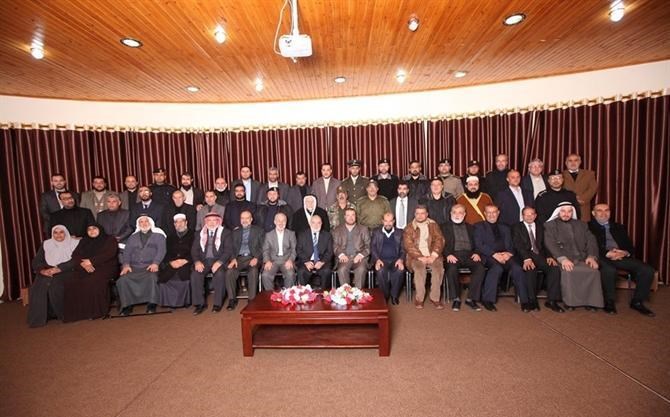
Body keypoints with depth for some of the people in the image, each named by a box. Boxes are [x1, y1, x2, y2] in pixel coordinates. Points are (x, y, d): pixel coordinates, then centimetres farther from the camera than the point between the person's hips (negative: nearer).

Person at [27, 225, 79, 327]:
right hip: (46, 273, 3)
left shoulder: (74, 243, 1)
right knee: (38, 287, -23)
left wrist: (58, 269, -22)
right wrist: (42, 270, -14)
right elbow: (36, 261, 7)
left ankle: (62, 314, -10)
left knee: (56, 287, -29)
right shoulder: (46, 244, 12)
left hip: (65, 272, -3)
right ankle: (37, 318, -9)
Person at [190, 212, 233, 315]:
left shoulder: (225, 232, 5)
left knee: (219, 274, -32)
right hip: (204, 260, 3)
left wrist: (219, 262, -20)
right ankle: (200, 303, -11)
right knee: (195, 274, -24)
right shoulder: (200, 233, 16)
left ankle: (218, 303, -16)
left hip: (219, 260, -3)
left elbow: (228, 250, -5)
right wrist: (197, 261, -10)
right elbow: (194, 249, 10)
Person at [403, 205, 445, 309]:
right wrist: (420, 257, -15)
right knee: (420, 269, -31)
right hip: (416, 256, -1)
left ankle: (435, 297, -16)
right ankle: (419, 297, -18)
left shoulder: (433, 225, 13)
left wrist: (433, 256, -12)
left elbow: (439, 240, 3)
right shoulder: (409, 228, 8)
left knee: (439, 268, -28)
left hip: (432, 255, 1)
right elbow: (408, 245, -3)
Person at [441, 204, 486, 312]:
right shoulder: (445, 226, 14)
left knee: (480, 268, -27)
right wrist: (448, 254, -15)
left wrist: (476, 253, -4)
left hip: (469, 255, 3)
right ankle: (456, 299, -16)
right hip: (454, 255, -3)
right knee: (452, 268, -34)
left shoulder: (469, 227, 24)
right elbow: (442, 243, 3)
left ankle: (471, 299, -17)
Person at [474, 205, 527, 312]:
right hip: (488, 256, -3)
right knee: (497, 268, -35)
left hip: (504, 256, 4)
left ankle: (524, 301, -18)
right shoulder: (479, 226, 13)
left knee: (517, 268, -27)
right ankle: (487, 300, -24)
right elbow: (479, 245, -1)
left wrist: (508, 253, -8)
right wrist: (494, 254, -15)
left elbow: (510, 246, 16)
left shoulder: (504, 228, 26)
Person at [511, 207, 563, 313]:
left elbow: (544, 244, 14)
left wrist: (549, 256, -7)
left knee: (555, 268, -24)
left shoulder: (540, 227, 22)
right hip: (524, 256, -4)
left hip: (539, 255, 4)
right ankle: (532, 300, -19)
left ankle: (551, 301, -15)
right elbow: (518, 245, -6)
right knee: (530, 269, -34)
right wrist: (527, 258, -23)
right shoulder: (516, 227, 9)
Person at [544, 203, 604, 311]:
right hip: (563, 260, -3)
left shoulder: (581, 225, 22)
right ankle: (570, 301, -18)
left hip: (582, 259, 3)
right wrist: (562, 258, -22)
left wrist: (591, 256, -9)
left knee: (593, 270, -27)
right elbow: (550, 244, -6)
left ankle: (590, 300, -13)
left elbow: (591, 241, 12)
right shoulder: (550, 225, 8)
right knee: (568, 271, -34)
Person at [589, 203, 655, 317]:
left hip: (622, 256, 6)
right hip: (602, 257, -6)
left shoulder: (619, 227, 25)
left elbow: (630, 245, 16)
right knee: (609, 270, -37)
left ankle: (637, 302, 1)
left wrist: (626, 252, -8)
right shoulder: (588, 227, 7)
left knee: (647, 270, -17)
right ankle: (609, 302, -14)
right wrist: (607, 253, -20)